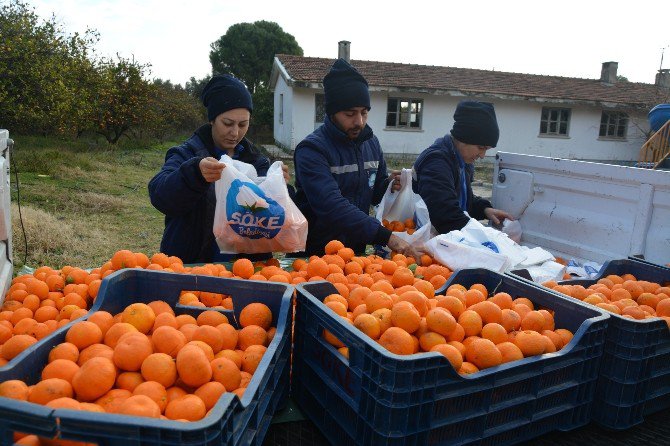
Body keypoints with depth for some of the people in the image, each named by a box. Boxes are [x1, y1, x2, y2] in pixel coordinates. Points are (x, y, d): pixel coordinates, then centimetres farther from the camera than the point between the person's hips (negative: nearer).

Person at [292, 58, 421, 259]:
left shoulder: (371, 143, 6)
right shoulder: (311, 150, -15)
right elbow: (331, 206, -28)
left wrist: (388, 184, -5)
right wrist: (386, 236, -33)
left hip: (356, 249, 5)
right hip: (314, 253, -4)